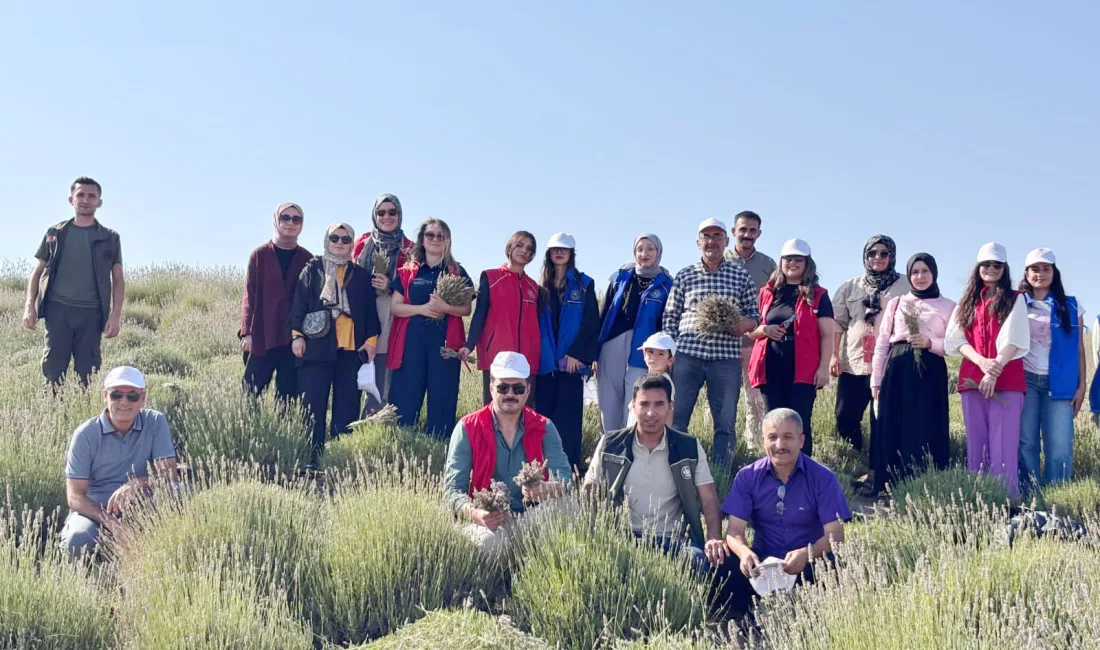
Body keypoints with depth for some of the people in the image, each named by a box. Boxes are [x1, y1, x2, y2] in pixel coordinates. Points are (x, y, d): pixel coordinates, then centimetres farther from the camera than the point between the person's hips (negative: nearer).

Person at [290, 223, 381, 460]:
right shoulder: (312, 270, 8)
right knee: (313, 405, -2)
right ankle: (311, 457, 1)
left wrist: (371, 339, 4)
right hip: (317, 346, -2)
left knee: (347, 408, 1)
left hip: (352, 349, 2)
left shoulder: (362, 275, 13)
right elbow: (299, 304, 4)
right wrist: (297, 335, -5)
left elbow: (370, 310, 13)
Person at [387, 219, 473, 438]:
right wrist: (422, 308, -12)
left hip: (445, 343, 0)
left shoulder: (457, 272, 10)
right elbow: (394, 306, 4)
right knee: (405, 399, -3)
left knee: (442, 399, -2)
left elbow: (466, 309, 5)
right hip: (411, 343, 0)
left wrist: (445, 307, -14)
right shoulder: (407, 271, 11)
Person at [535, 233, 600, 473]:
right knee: (544, 414, 3)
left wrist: (577, 353, -11)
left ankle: (568, 467, -4)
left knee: (567, 417, -6)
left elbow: (591, 323, -2)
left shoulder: (584, 284, 4)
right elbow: (536, 321, 12)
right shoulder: (542, 286, 14)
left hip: (572, 360, -3)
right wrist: (535, 354, 1)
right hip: (545, 361, 3)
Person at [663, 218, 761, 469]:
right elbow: (670, 317, 9)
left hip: (727, 356, 1)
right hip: (687, 354, 0)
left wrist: (746, 323, -11)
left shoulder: (741, 276, 10)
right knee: (676, 418, 1)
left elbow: (754, 314, 13)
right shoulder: (684, 276, 9)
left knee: (725, 423, 5)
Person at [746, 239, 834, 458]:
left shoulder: (818, 295, 4)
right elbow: (750, 328, 19)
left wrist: (823, 367, -9)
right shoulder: (767, 293, 14)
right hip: (771, 368, 3)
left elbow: (827, 334, 0)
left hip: (804, 370, -3)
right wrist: (764, 330, -3)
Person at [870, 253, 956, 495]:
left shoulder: (948, 306, 7)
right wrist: (876, 379, 6)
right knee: (892, 429, 1)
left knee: (927, 430, -5)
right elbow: (881, 342, 11)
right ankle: (890, 489, 6)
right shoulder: (896, 303, 13)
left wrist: (930, 343, -13)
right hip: (897, 371, 2)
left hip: (930, 373, -2)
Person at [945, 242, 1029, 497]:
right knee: (976, 443, 3)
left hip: (1006, 379, -3)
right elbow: (956, 338, 6)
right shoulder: (967, 302, 18)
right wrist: (982, 361, -12)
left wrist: (995, 369, -19)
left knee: (1003, 444, -9)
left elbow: (1014, 338, -5)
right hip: (972, 378, 4)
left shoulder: (1015, 300, 8)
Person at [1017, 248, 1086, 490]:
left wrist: (1081, 385, 3)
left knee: (1060, 447, -7)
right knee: (1026, 443, -3)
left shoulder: (1071, 306, 10)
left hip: (1059, 383, 0)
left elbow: (1079, 349, 9)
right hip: (1025, 381, 0)